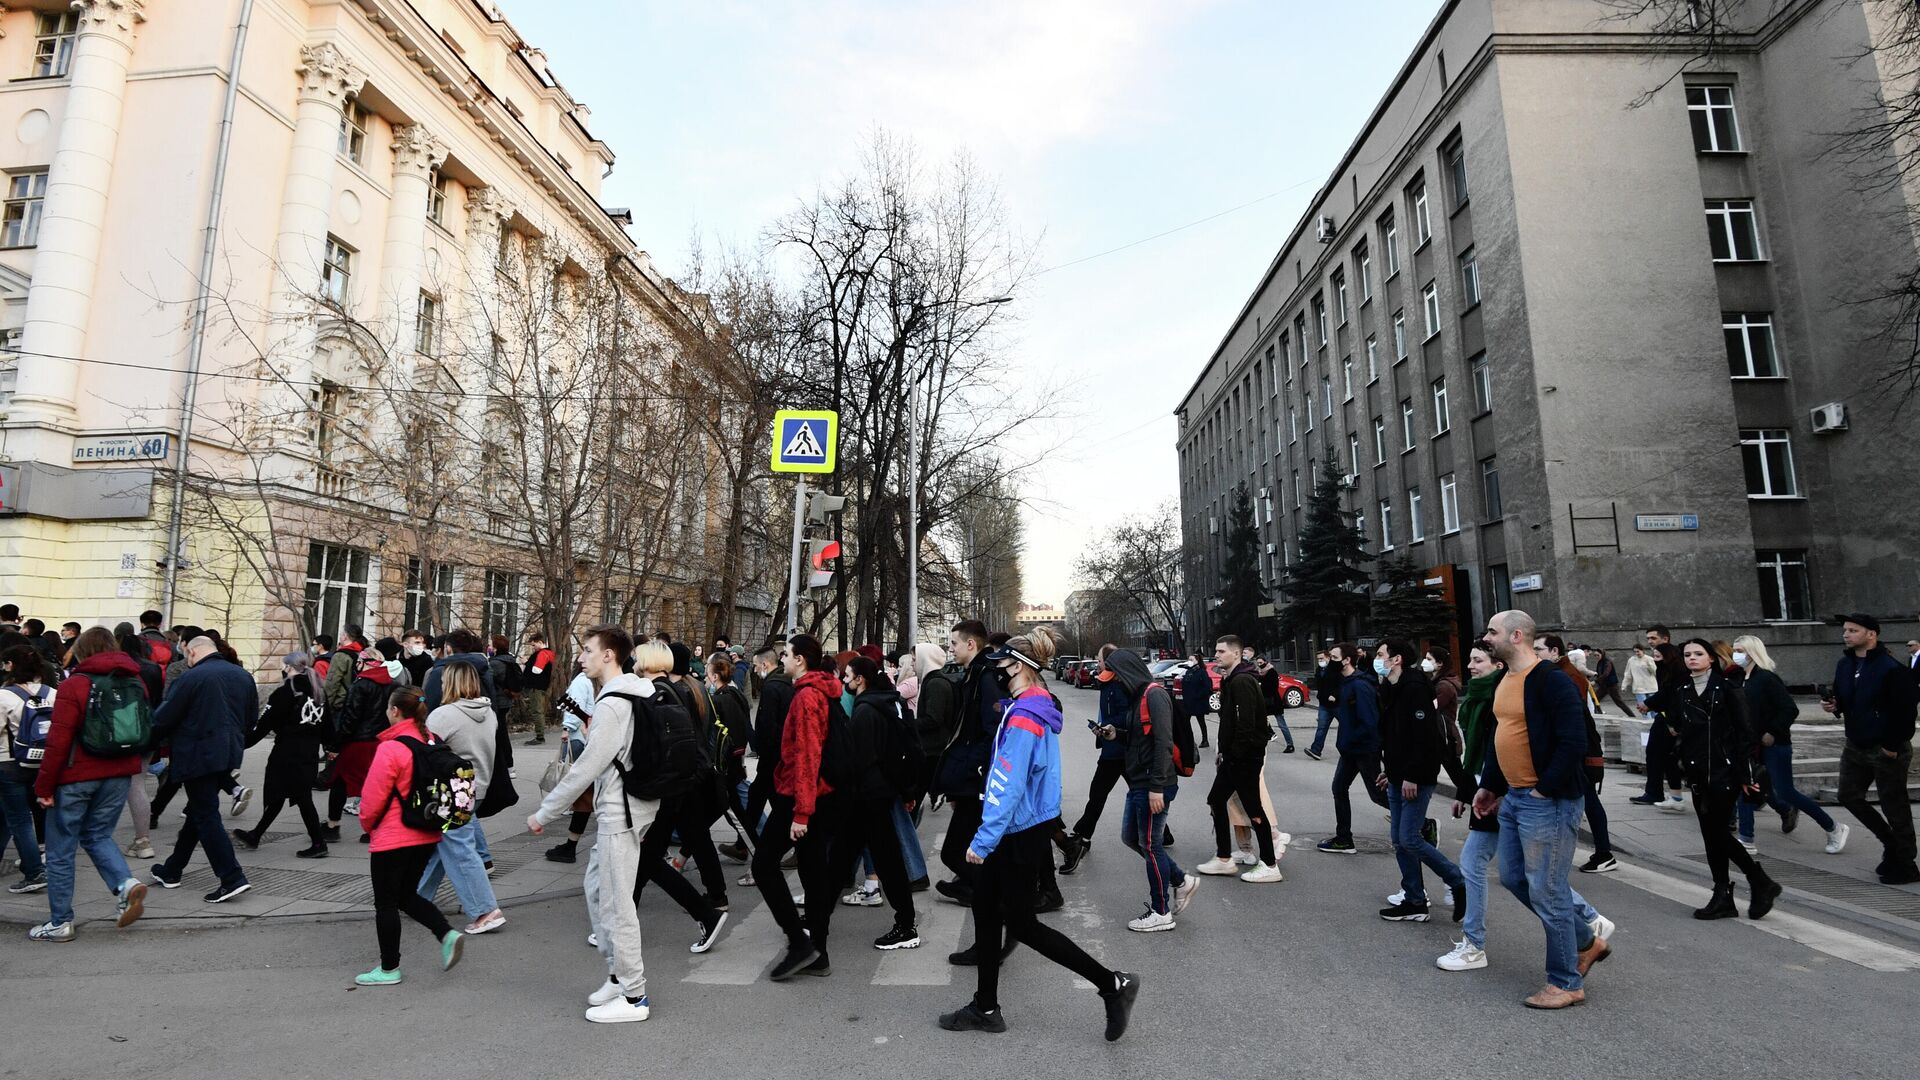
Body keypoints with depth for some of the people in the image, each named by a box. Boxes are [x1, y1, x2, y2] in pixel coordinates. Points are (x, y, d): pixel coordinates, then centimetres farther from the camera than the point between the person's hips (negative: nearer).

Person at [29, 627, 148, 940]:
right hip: (119, 774, 5)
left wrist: (44, 785, -8)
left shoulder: (74, 685, -11)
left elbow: (58, 741, -14)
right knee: (97, 835, 19)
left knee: (60, 850, 7)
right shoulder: (134, 682, 7)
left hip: (76, 776, -5)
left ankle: (60, 922, 14)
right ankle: (127, 884, -4)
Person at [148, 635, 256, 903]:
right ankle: (172, 871, 35)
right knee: (198, 811, 21)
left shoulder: (191, 678, -12)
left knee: (206, 816, -4)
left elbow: (164, 718, -9)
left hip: (198, 756, -7)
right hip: (229, 755, 7)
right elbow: (252, 718, 15)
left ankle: (232, 878, -9)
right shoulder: (243, 676, 9)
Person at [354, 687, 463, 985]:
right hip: (427, 836, 7)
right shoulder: (432, 742, 1)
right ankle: (447, 934, 3)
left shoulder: (391, 749, -21)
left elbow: (373, 796, -14)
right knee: (407, 895, 20)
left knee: (386, 902, 9)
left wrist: (367, 823, 6)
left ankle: (389, 969, 20)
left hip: (392, 838, -7)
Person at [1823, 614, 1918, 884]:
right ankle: (1891, 842, 30)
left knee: (1894, 806, 3)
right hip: (1855, 747, 8)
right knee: (1849, 796, 11)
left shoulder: (1890, 668, -18)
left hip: (1887, 750, -7)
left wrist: (1892, 747, -19)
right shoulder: (1845, 665, 5)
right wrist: (1833, 705, -5)